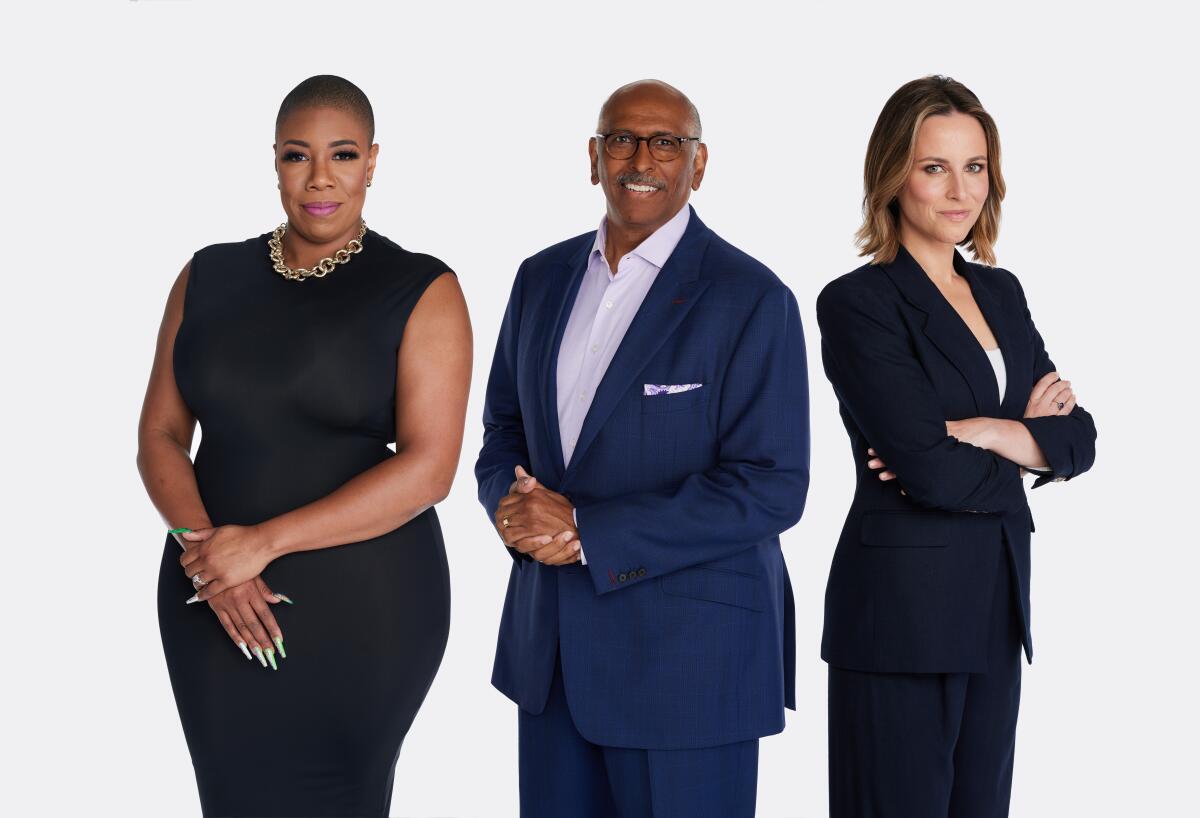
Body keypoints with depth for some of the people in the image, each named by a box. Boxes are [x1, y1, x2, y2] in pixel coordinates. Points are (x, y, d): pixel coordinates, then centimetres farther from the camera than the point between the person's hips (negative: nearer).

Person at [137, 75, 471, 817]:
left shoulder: (421, 292, -5)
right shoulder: (209, 278, 7)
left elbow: (428, 470, -13)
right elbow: (160, 436, 6)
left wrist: (265, 541, -18)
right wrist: (206, 549, -13)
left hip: (362, 605, -3)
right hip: (218, 604, 3)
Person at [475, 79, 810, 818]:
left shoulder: (751, 300, -11)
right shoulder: (543, 279, 9)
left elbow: (771, 487, -16)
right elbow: (505, 427, 17)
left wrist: (589, 533, -20)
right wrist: (513, 502, -8)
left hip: (690, 654, -5)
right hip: (552, 643, 5)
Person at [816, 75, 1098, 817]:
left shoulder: (1002, 292, 12)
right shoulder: (857, 304, -11)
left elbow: (1078, 438, 4)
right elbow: (933, 472, -19)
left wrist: (979, 433, -12)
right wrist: (1028, 438, -5)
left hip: (999, 600, 7)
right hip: (902, 610, -7)